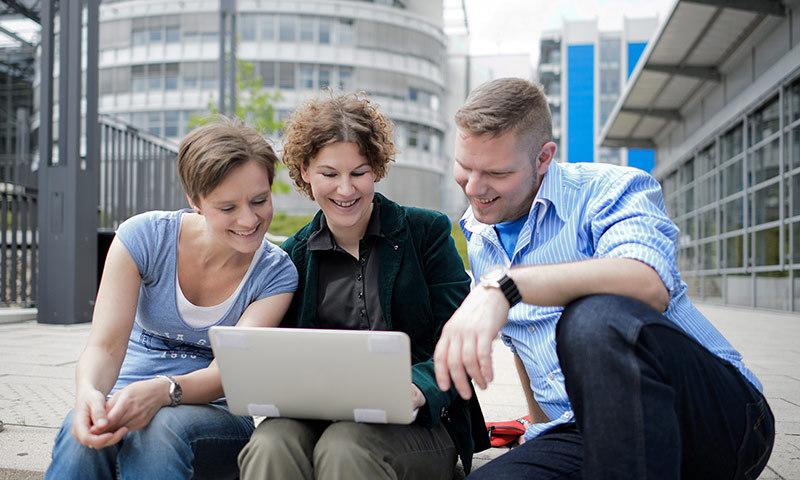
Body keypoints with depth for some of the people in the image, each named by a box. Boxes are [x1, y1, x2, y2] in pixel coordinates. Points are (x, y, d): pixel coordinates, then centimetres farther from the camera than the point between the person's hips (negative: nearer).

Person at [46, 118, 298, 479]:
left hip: (214, 416, 0)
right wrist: (89, 393, -37)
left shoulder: (277, 274, -7)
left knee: (162, 428, -36)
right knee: (83, 433, -34)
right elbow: (105, 345, -12)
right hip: (125, 404, 1)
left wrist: (162, 390, -39)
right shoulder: (144, 237, -7)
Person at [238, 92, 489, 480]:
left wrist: (419, 389, -23)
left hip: (419, 423, -2)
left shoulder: (427, 231, 5)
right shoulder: (292, 256, 13)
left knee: (343, 448, -34)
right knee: (271, 446, -31)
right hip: (319, 416, 2)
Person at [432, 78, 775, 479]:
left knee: (594, 318, -37)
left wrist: (505, 283, -37)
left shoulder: (610, 188, -6)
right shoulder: (475, 236, 17)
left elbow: (651, 284, -29)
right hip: (576, 435, 4)